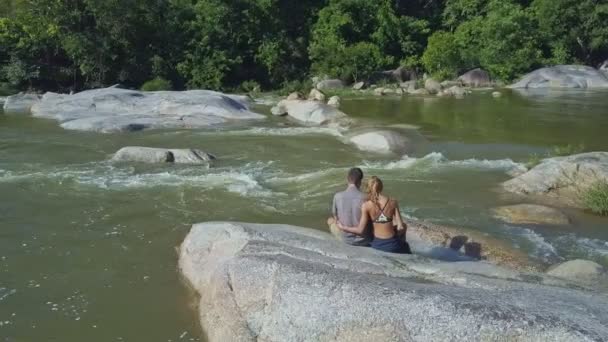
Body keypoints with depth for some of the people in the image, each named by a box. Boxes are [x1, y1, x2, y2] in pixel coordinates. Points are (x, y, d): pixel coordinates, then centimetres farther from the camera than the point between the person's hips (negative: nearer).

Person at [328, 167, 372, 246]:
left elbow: (336, 218, 0)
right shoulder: (364, 198, -18)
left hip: (346, 239, 1)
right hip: (363, 240, -1)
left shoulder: (337, 196, -14)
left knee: (330, 221, 28)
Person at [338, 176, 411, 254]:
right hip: (392, 244, -1)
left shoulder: (366, 205, -12)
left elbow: (360, 230, -11)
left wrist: (343, 227, 3)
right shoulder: (393, 202, -9)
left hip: (377, 244, 1)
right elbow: (400, 227, -11)